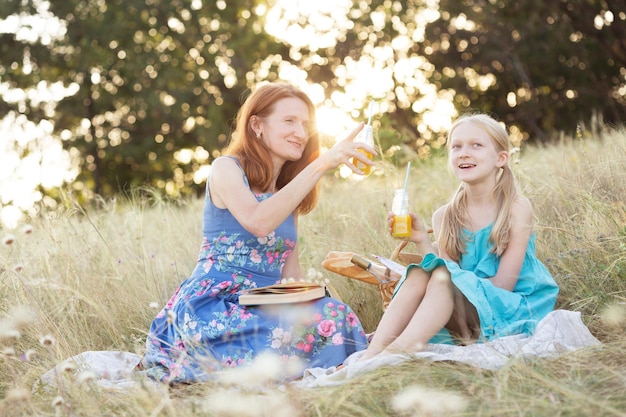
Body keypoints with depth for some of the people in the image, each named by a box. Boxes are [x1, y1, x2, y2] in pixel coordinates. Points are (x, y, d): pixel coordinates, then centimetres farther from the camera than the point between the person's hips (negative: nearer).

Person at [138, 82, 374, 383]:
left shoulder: (290, 191, 20)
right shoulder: (226, 169, -2)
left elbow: (291, 273, 17)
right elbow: (258, 222, -23)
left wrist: (318, 297, -3)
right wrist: (321, 165, -25)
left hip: (262, 309, 8)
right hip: (212, 308, -8)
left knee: (338, 315, -20)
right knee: (327, 320, -28)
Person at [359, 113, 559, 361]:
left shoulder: (516, 208, -6)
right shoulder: (444, 217, 5)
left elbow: (503, 284, -12)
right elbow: (446, 272, -3)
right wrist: (422, 241, -15)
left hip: (511, 313, -4)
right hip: (461, 320, 4)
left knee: (444, 277, -28)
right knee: (418, 275, -22)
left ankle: (400, 350, -42)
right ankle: (370, 355, -33)